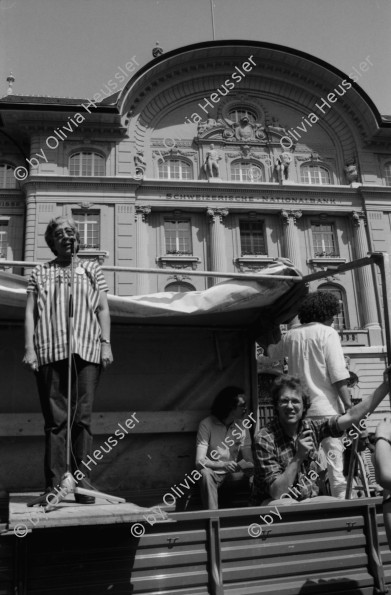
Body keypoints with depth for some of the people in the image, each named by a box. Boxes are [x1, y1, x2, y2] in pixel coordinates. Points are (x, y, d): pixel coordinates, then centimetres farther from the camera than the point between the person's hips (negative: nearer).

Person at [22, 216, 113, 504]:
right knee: (55, 420, -2)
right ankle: (54, 485, 0)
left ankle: (82, 483, 1)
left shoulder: (92, 269, 19)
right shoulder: (40, 272, 18)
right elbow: (30, 313, 11)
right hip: (50, 352, 0)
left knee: (82, 418, -2)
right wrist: (29, 348, -1)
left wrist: (106, 344, 1)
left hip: (86, 351, 0)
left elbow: (103, 309, 13)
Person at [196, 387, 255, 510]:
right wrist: (223, 464, -37)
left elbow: (249, 461, -4)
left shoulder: (241, 424, -2)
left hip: (234, 472, 3)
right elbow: (199, 461, -21)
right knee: (206, 473, -35)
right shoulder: (207, 424, -15)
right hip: (215, 472, -3)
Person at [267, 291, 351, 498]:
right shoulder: (327, 333, -5)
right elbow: (338, 376, -11)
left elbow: (271, 351, 28)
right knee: (336, 460, -1)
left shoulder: (291, 335, 9)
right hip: (326, 407, -5)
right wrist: (349, 407, -9)